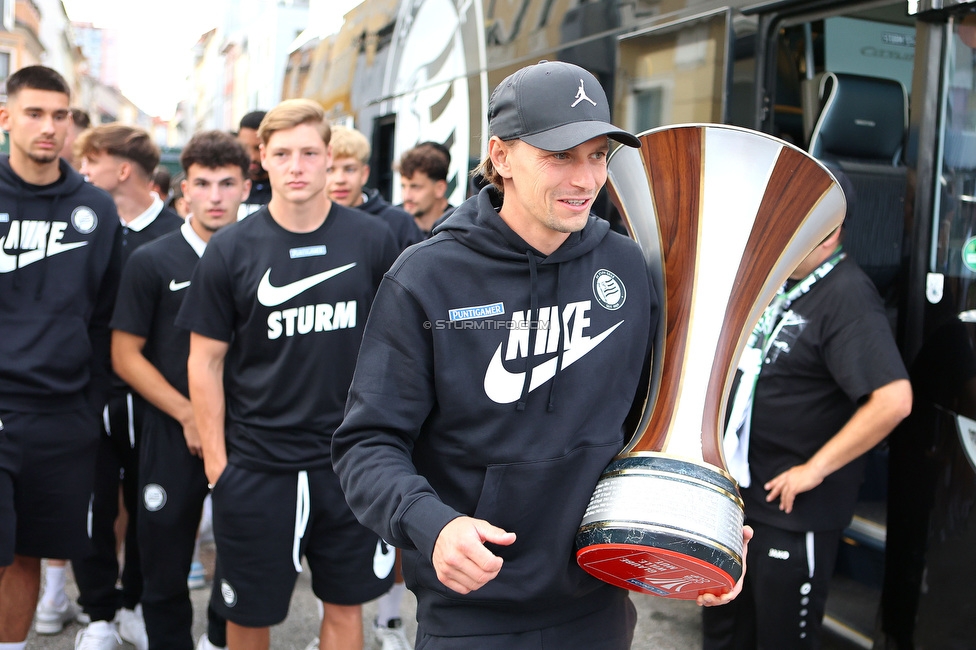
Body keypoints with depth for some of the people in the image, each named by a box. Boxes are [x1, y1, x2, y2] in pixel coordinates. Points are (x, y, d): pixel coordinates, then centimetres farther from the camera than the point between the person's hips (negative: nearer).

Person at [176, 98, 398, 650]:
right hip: (255, 465, 0)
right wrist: (215, 459, -3)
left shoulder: (373, 241, -2)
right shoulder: (232, 249, -4)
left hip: (351, 459, 1)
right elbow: (206, 360, 0)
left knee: (346, 603, 14)